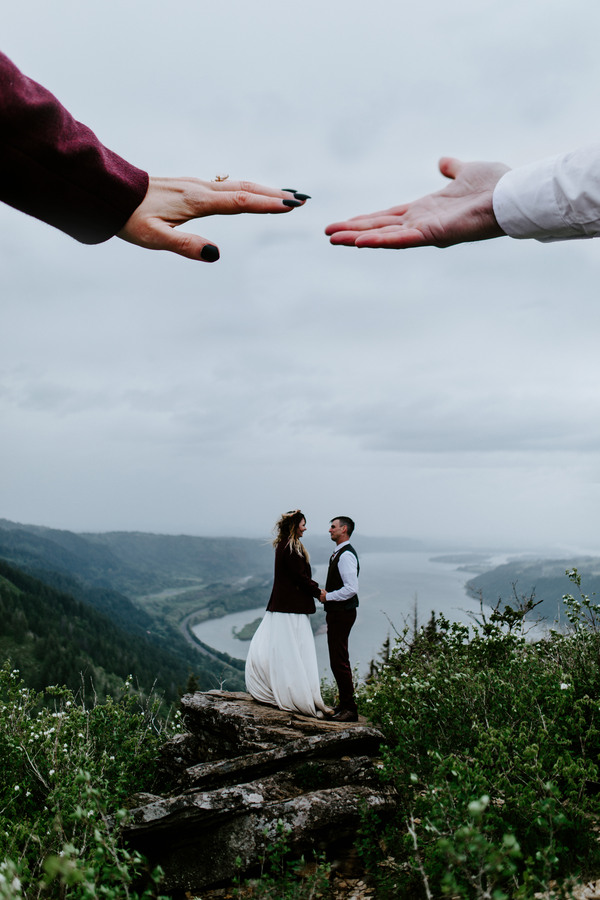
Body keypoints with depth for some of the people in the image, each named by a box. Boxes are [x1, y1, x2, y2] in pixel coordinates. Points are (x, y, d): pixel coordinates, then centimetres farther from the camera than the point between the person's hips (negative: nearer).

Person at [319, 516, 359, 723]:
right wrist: (325, 593, 10)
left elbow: (351, 589, -25)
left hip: (342, 613, -11)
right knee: (337, 660, 16)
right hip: (336, 612, 11)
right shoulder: (338, 553, 15)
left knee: (339, 661, -8)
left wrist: (328, 596, -15)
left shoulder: (346, 555, -18)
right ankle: (344, 704, 25)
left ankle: (349, 709, -1)